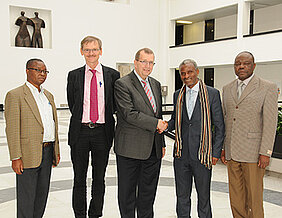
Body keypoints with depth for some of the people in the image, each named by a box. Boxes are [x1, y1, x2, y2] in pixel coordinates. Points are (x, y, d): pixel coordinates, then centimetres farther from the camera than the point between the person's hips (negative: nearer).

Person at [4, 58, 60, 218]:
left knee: (42, 194, 15)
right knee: (26, 198, 2)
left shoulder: (48, 96, 16)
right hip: (28, 154, -6)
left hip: (47, 151, 7)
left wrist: (56, 151, 14)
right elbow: (12, 129, -11)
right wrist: (16, 158, -16)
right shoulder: (15, 95, -6)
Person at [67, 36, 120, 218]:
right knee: (79, 179, 10)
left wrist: (105, 116, 3)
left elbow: (115, 104, 9)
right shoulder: (74, 75, 4)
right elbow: (72, 104, 11)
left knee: (99, 178, 10)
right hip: (80, 132, 1)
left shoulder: (113, 75, 2)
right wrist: (81, 119, 7)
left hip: (103, 132, 0)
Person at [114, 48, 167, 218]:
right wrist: (155, 123, -15)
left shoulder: (156, 84, 13)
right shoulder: (122, 84, -9)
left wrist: (162, 143, 16)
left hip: (153, 150, 6)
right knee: (127, 193, 8)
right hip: (130, 149, -6)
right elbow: (129, 114, -19)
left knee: (148, 194, 16)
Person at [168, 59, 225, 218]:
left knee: (203, 196, 10)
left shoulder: (212, 94, -3)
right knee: (182, 196, 14)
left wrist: (216, 152, -7)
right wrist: (165, 126, -4)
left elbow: (219, 126, -2)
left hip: (202, 154, -3)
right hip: (181, 154, 4)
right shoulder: (178, 95, 9)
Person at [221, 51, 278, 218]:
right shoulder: (228, 89, 13)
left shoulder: (268, 88, -3)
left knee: (254, 198, 1)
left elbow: (270, 122, -8)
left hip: (253, 153, -5)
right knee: (236, 198, 11)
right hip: (232, 153, 5)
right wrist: (223, 147, 12)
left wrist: (265, 152, -14)